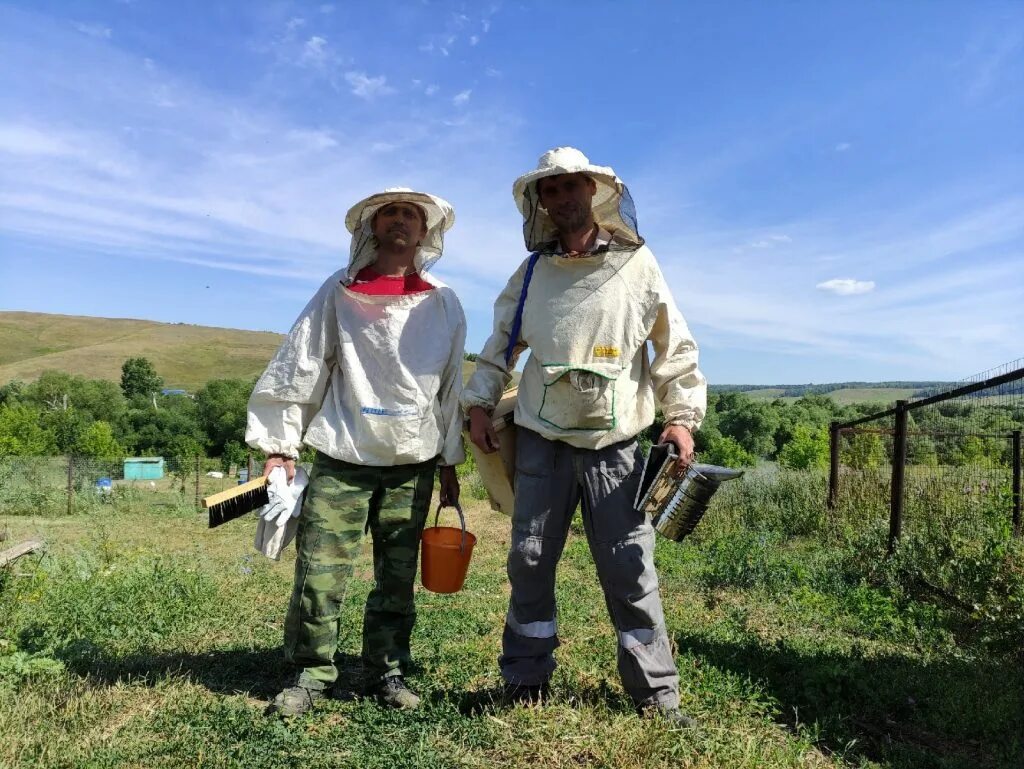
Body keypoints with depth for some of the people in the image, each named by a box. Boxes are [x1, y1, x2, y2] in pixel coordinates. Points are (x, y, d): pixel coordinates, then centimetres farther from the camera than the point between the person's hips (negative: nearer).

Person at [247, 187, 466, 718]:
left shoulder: (444, 304, 8)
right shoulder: (339, 293, 3)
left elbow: (451, 388, 11)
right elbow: (299, 367, 2)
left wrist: (450, 463, 12)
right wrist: (279, 443, -3)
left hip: (414, 464, 2)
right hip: (343, 459, -1)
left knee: (397, 577, 8)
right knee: (319, 573, -2)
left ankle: (388, 670, 24)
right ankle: (312, 674, 17)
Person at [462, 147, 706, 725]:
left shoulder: (636, 262, 1)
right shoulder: (533, 271, 7)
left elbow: (675, 346, 3)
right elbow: (502, 343, 15)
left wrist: (683, 416, -5)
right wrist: (479, 405, 6)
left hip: (615, 443, -2)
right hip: (542, 439, 2)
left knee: (630, 567, 1)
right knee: (530, 560, 6)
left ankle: (656, 690, 15)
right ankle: (526, 680, 22)